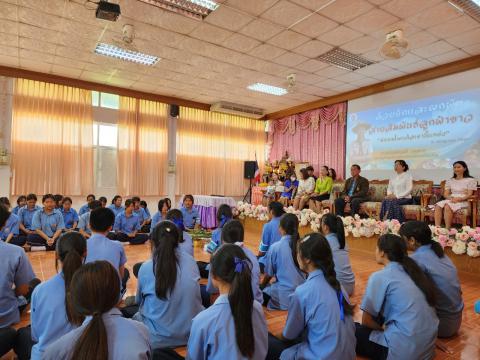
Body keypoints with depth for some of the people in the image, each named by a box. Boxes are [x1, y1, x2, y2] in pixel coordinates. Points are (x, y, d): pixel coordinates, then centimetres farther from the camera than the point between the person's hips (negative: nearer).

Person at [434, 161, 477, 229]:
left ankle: (447, 229, -36)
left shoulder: (470, 180, 6)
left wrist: (459, 199, -20)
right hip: (451, 200, 4)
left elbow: (469, 194, -3)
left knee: (447, 206, -37)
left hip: (463, 201, -4)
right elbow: (446, 194, 11)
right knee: (438, 206, -31)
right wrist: (451, 198, -12)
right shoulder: (450, 181, 19)